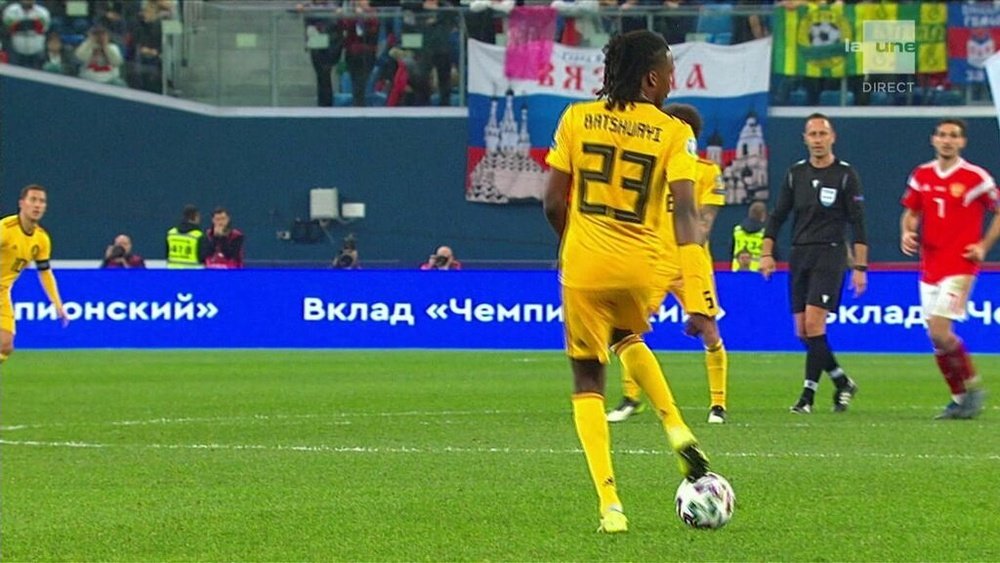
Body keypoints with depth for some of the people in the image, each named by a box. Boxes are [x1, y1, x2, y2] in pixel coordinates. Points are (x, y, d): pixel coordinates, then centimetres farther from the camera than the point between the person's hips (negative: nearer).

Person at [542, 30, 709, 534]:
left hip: (585, 265, -1)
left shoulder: (576, 118, 0)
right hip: (644, 270, 1)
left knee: (588, 379, 8)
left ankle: (610, 504, -2)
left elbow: (553, 202, 2)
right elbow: (684, 211, -15)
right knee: (629, 339, 33)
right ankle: (678, 431, 15)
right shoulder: (673, 133, -5)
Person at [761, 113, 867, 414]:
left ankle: (808, 394, -11)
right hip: (799, 255, 5)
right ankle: (842, 382, 20)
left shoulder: (846, 175, -2)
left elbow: (858, 224, -2)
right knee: (802, 331, 3)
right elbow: (778, 215, 14)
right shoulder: (795, 173, 11)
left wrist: (860, 267, -7)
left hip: (830, 254, -5)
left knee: (813, 323, -15)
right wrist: (767, 253, 2)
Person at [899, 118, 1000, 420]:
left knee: (939, 332, -17)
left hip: (959, 267, -6)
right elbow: (911, 213, 19)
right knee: (937, 337, 6)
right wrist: (907, 233, -2)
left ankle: (972, 387, -1)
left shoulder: (975, 177, -6)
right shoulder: (921, 176, 8)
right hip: (929, 267, 6)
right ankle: (960, 397, 18)